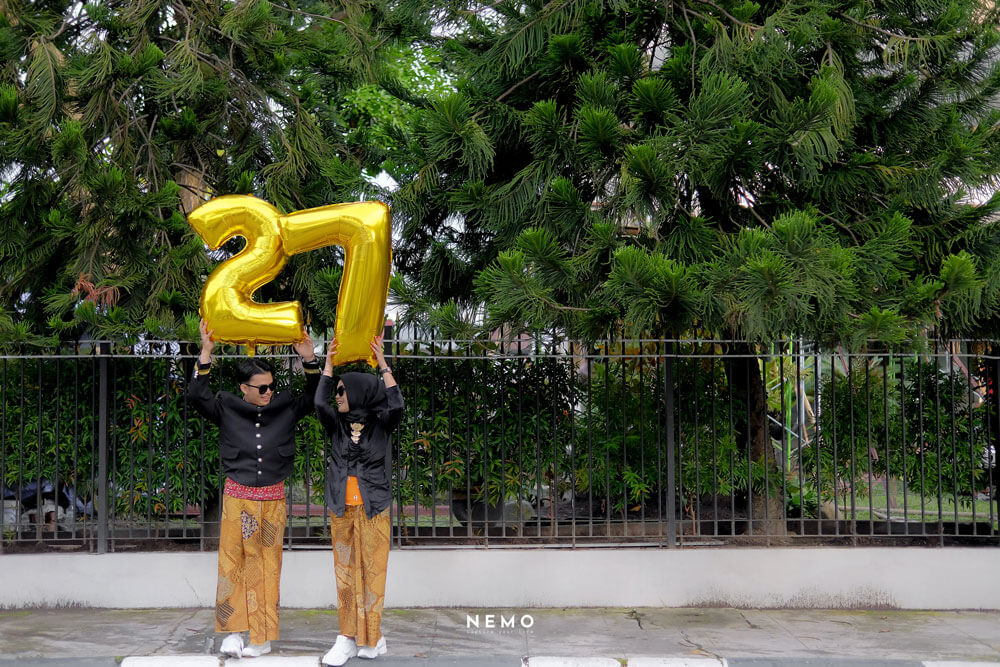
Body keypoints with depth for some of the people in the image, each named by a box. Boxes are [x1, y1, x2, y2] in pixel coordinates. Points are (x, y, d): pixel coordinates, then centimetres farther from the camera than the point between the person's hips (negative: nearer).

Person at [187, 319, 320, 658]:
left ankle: (263, 637, 9)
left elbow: (313, 398, 6)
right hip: (237, 497, -1)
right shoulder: (227, 409, 0)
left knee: (267, 565, 4)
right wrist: (206, 354, -15)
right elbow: (196, 395, -7)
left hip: (273, 498, 1)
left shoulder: (285, 408, 3)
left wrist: (309, 360, -8)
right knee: (232, 562, -2)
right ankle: (232, 631, 6)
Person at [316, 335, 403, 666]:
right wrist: (329, 361, -12)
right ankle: (347, 639, 7)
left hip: (374, 509, -3)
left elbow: (397, 406, -20)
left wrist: (383, 364, -18)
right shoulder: (337, 425, 5)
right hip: (342, 510, 3)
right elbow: (320, 403, -13)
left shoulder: (380, 425, -1)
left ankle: (370, 637, 6)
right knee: (345, 571, 4)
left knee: (372, 570, -1)